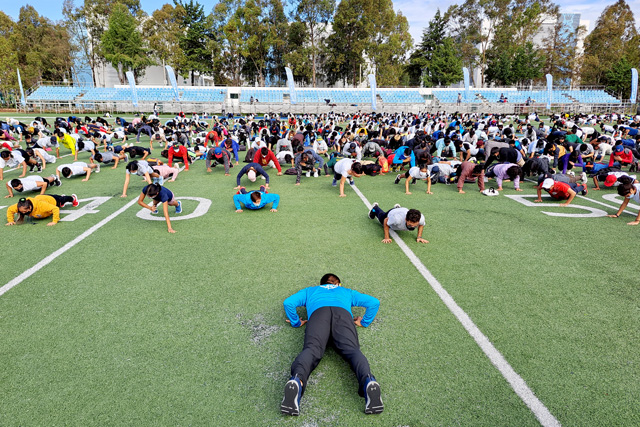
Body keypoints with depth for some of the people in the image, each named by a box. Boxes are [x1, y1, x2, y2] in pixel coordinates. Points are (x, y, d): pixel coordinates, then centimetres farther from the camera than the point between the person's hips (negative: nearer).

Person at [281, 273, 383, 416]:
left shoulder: (310, 290, 42)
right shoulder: (347, 292, 42)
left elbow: (288, 302, 26)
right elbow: (374, 302, 32)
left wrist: (296, 322, 35)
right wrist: (364, 322, 38)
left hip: (318, 313, 0)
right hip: (343, 313, 1)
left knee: (311, 348, -24)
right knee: (351, 349, -21)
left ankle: (297, 379, -57)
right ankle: (368, 380, -53)